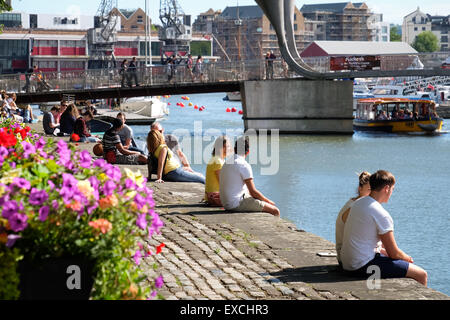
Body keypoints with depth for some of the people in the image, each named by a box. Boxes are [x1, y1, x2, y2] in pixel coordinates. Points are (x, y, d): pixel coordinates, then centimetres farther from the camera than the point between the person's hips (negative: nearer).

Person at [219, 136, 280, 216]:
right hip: (237, 205, -10)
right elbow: (253, 192, -14)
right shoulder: (244, 165, -15)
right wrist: (268, 201, 2)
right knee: (275, 210, -11)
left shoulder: (227, 163, 13)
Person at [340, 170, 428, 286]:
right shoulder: (381, 214, -18)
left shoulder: (358, 203, 10)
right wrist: (407, 258, 8)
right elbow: (394, 253, -12)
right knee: (421, 275, -9)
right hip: (364, 266, -10)